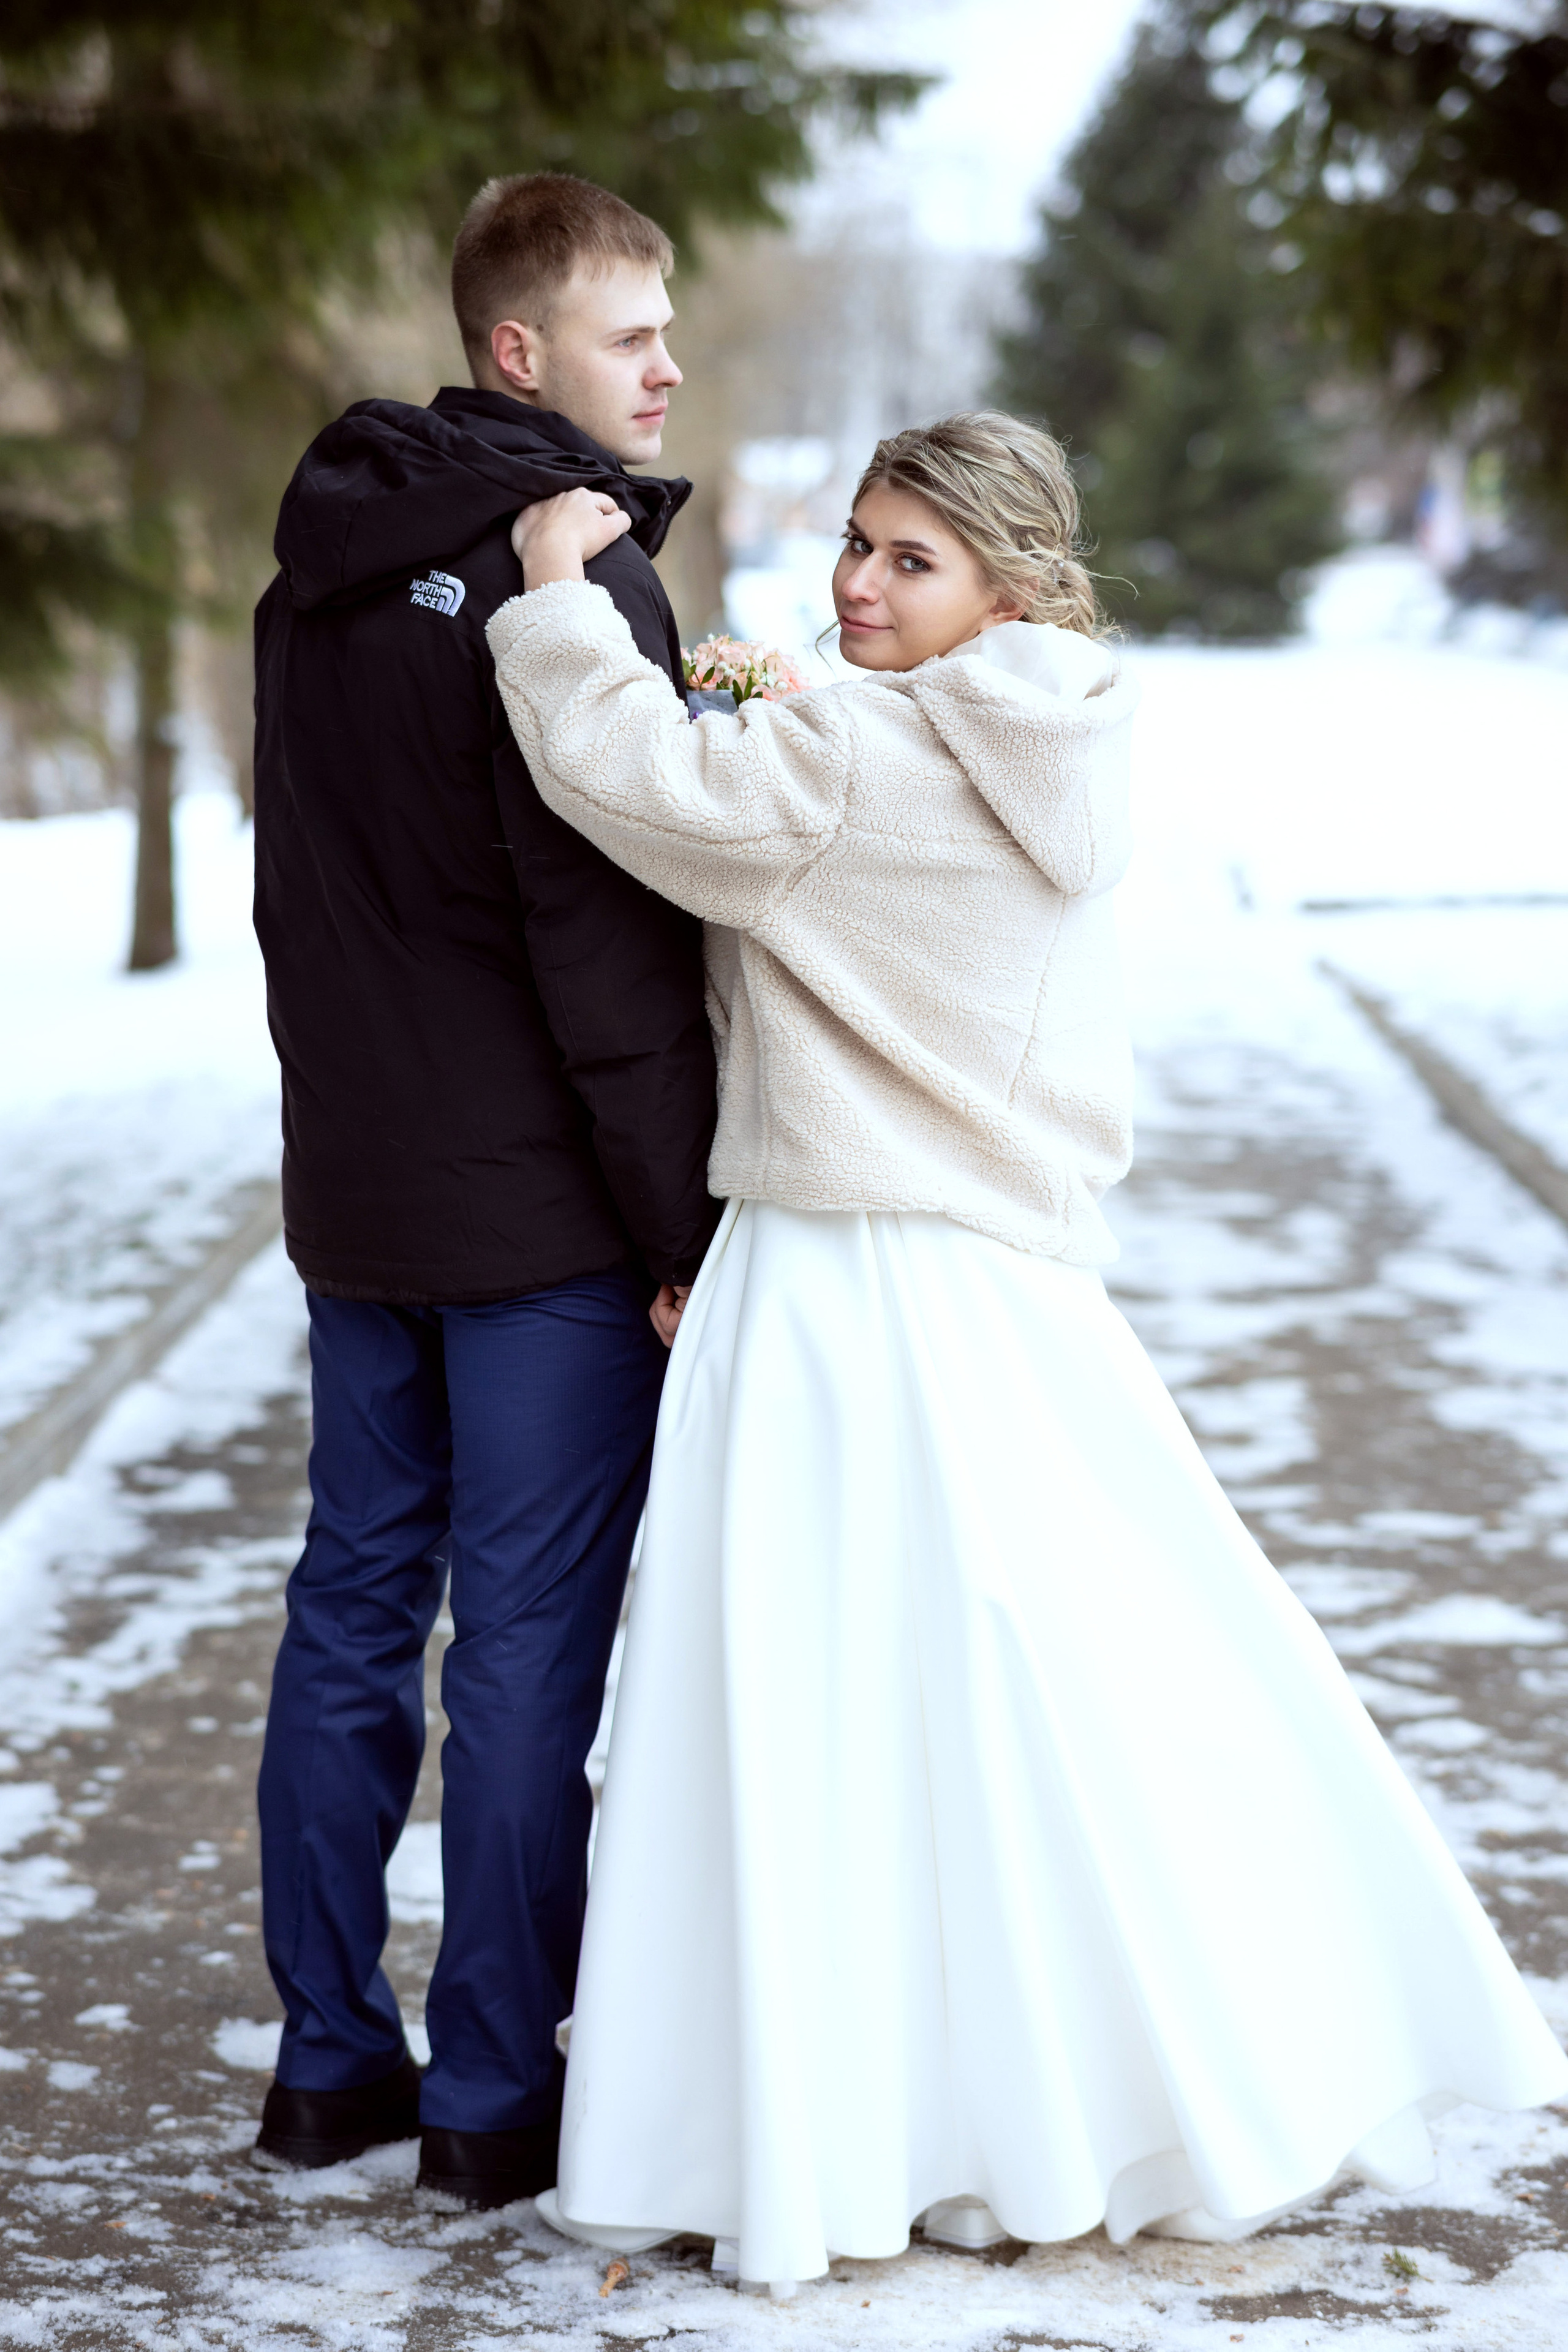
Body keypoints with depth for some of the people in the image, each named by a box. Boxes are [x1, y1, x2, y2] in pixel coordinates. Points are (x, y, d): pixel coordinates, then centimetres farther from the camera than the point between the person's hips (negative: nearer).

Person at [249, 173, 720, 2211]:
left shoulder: (321, 568, 13)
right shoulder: (566, 568, -14)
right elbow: (612, 935, -18)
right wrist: (686, 1222, -14)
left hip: (355, 1190, 8)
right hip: (539, 1204, -8)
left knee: (354, 1604, 13)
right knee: (531, 1638, -1)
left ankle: (329, 2057, 20)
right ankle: (496, 2092, 6)